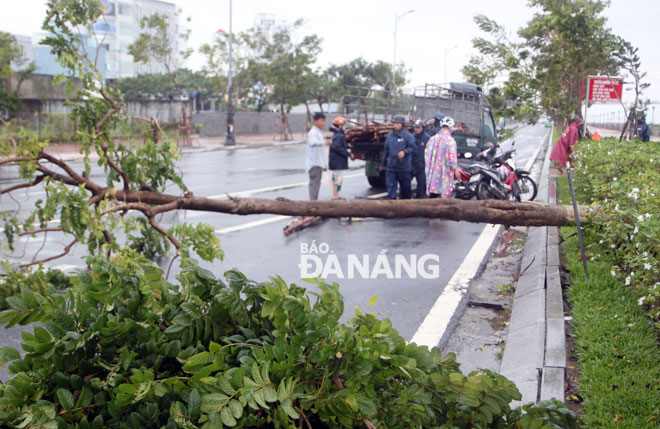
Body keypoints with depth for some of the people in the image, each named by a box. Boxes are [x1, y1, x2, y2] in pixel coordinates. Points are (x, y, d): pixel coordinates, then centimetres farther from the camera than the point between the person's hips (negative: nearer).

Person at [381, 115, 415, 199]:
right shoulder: (390, 135, 10)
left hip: (404, 166, -3)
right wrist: (383, 163, 21)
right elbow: (386, 150, 16)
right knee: (390, 186, -3)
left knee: (405, 186, 9)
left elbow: (412, 148, -8)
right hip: (391, 166, 3)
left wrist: (404, 152, -28)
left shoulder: (407, 136, -5)